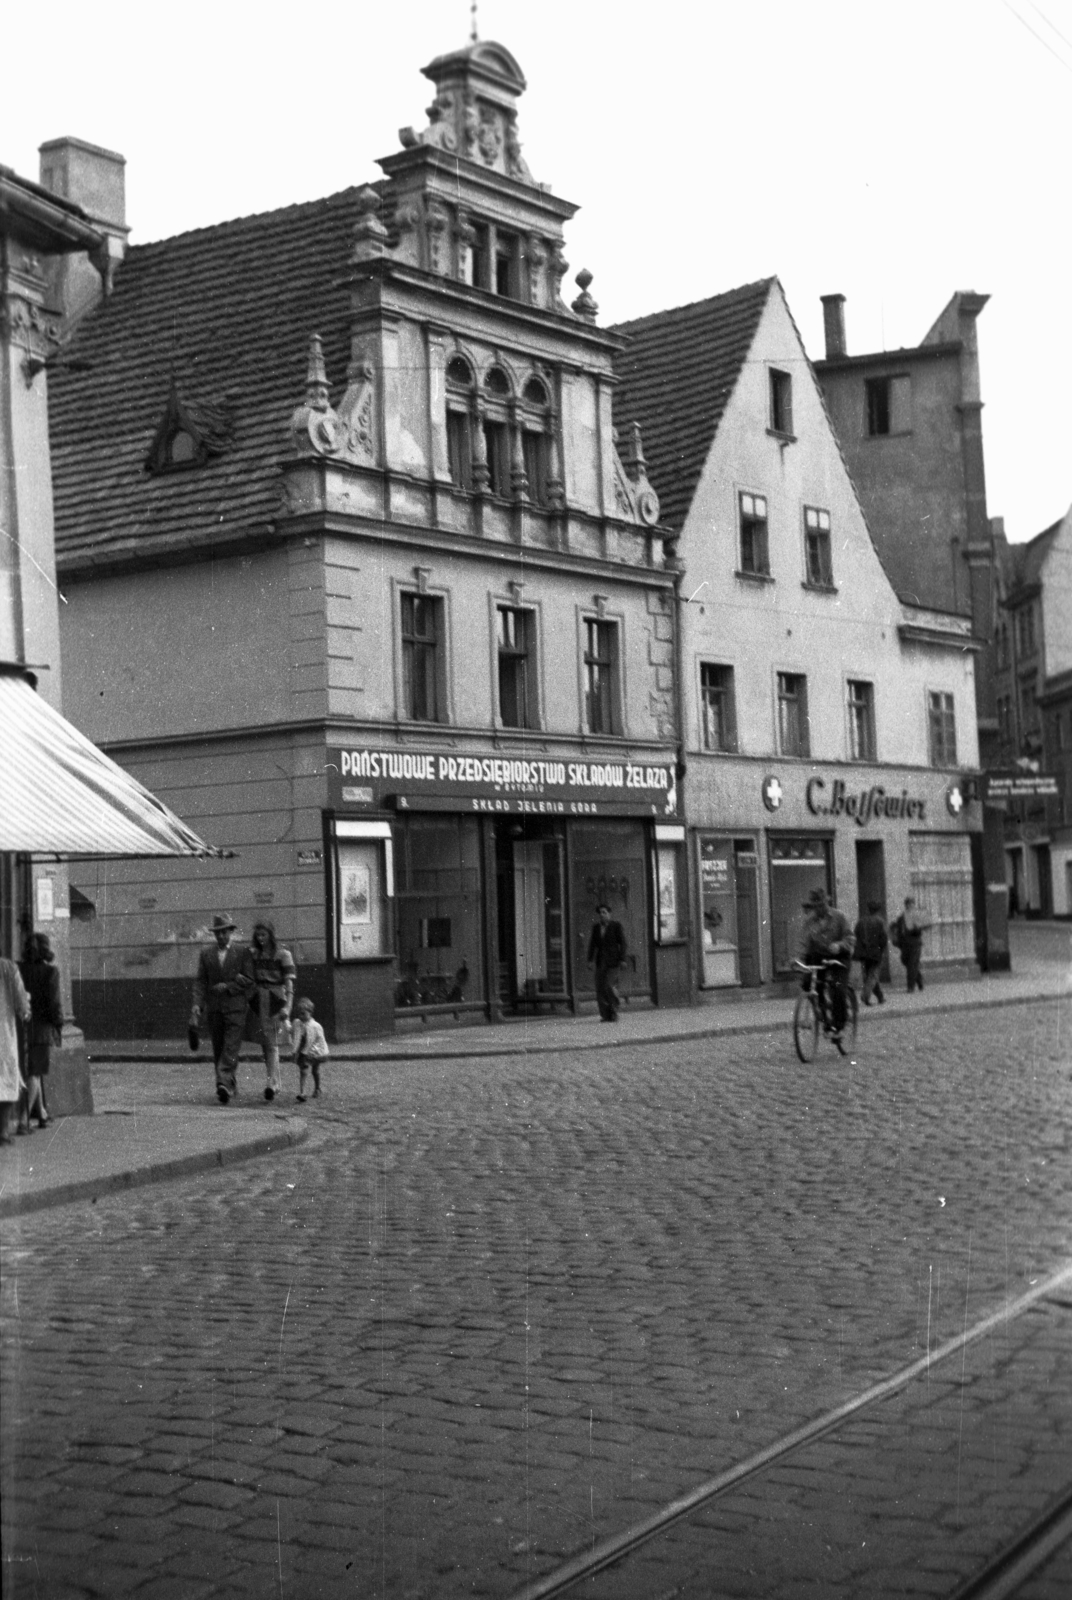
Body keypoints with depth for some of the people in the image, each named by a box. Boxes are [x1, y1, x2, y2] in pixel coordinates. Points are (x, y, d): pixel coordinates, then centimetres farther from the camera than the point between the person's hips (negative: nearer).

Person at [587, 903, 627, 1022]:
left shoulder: (616, 926, -1)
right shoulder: (596, 927, 11)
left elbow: (622, 943, -3)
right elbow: (592, 944, 11)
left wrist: (622, 960, -10)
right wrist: (590, 960, 2)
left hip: (612, 960, -5)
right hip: (600, 961, 5)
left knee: (610, 986, -13)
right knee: (600, 988, -1)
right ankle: (605, 1015, 4)